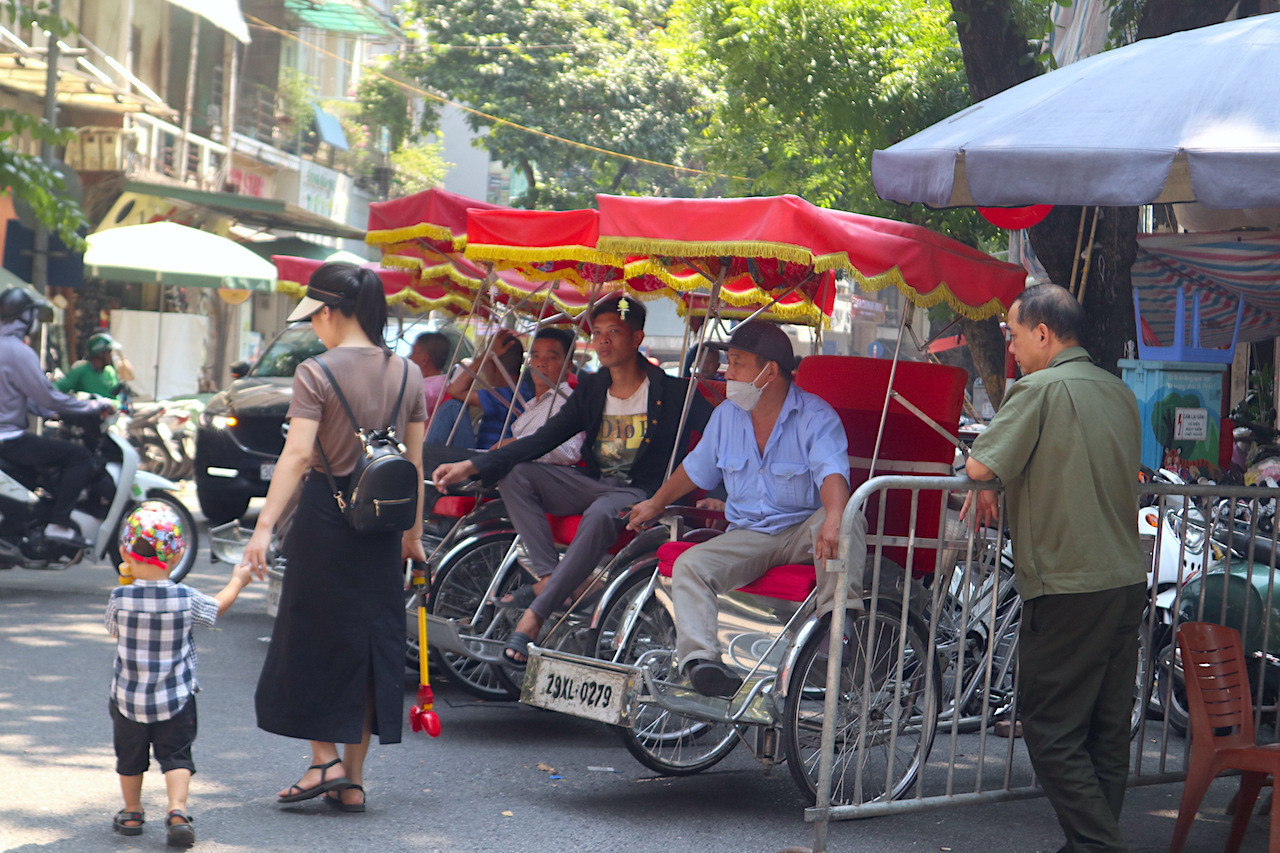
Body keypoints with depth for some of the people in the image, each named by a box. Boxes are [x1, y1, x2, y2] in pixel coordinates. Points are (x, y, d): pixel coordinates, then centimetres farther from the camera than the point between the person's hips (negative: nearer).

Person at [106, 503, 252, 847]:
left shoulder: (120, 598, -13)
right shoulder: (187, 599, -13)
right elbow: (216, 608, 8)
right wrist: (236, 581, 26)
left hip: (128, 697, 1)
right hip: (176, 698, -1)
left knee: (130, 755, 17)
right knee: (176, 755, 6)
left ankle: (132, 814, 29)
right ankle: (177, 810, -12)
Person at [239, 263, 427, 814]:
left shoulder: (317, 373, -10)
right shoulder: (405, 374, 6)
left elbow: (297, 455, -19)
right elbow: (415, 461, 8)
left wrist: (264, 527, -22)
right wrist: (413, 534, 16)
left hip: (325, 516, -5)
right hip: (382, 521, 5)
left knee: (311, 636, 9)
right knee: (371, 639, 9)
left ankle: (325, 760, 5)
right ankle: (353, 780, 14)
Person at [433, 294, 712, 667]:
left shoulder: (672, 392, -3)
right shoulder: (590, 391, 12)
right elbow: (541, 441, 6)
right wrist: (471, 466, -4)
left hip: (643, 493, -6)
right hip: (594, 484, 6)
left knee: (600, 514, -39)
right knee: (514, 474, -10)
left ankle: (534, 615, -37)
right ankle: (549, 577, -23)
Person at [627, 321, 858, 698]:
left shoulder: (815, 416, -10)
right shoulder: (726, 416, 9)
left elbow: (832, 474, -28)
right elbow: (696, 469, 27)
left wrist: (833, 518, -49)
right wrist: (655, 504, 36)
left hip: (802, 530, -4)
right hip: (748, 535, 4)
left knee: (842, 522, -38)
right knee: (689, 566, -23)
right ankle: (700, 659, -40)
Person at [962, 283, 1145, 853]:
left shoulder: (1041, 389, -11)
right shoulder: (1120, 393, 13)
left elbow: (981, 466, -16)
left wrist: (983, 485, 9)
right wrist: (1002, 485, 20)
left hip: (1067, 590, -8)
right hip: (1128, 583, 8)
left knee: (1053, 735, -2)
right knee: (1108, 733, 12)